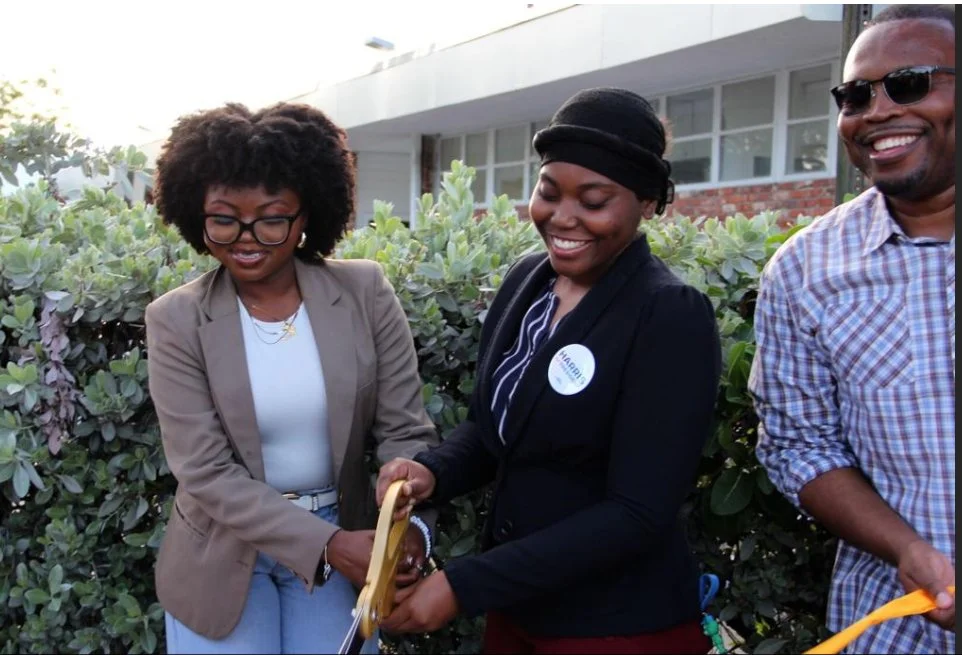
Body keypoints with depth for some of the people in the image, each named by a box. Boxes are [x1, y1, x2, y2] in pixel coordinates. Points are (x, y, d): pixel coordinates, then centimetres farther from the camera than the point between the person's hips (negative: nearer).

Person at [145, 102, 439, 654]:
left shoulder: (365, 293, -8)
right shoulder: (176, 320, -11)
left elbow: (405, 432, -6)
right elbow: (206, 470, -14)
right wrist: (326, 544, -24)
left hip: (345, 540, 1)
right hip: (225, 555, -1)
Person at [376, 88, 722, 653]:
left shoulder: (672, 318, -20)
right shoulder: (527, 280, 0)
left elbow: (639, 515, -23)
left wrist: (464, 586, -24)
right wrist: (432, 471, -12)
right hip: (515, 603, 6)